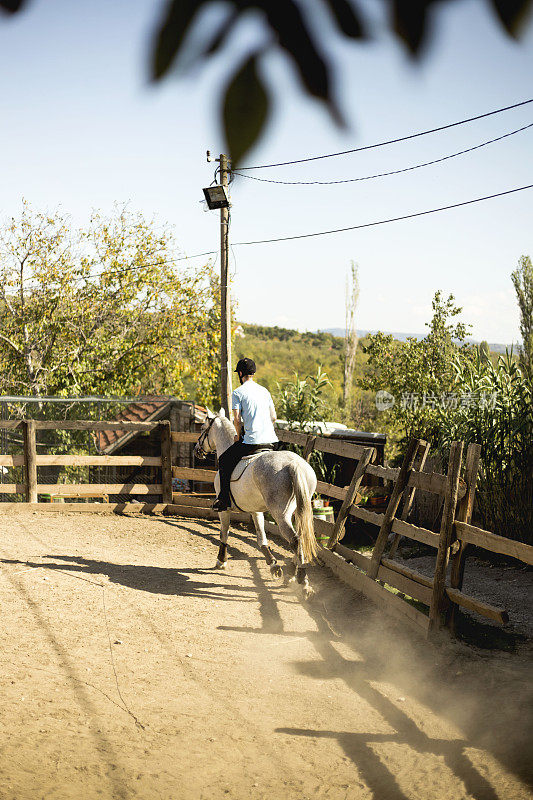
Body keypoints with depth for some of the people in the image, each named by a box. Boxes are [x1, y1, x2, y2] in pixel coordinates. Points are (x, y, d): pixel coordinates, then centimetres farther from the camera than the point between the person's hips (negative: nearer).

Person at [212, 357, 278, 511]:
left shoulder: (238, 393, -2)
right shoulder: (265, 391, 17)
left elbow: (237, 419, -8)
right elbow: (273, 417, 17)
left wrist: (239, 436, 7)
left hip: (251, 441, -6)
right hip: (270, 441, 6)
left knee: (224, 461, 8)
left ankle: (224, 499, 4)